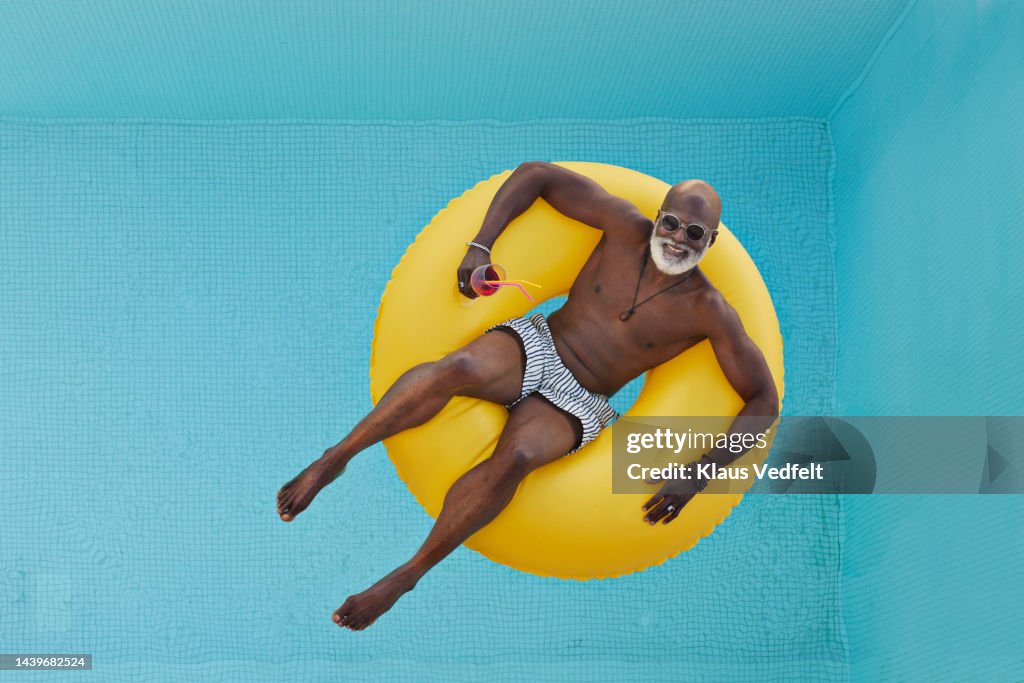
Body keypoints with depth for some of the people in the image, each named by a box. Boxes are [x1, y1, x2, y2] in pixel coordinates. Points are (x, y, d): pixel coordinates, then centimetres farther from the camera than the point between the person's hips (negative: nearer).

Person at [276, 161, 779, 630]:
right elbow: (535, 174, -3)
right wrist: (480, 245, -13)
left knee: (515, 456, -35)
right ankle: (334, 459, -20)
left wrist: (699, 474, -19)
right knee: (460, 367, -35)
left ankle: (406, 576, -21)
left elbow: (763, 400, -8)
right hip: (536, 345, 2)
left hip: (578, 405, -1)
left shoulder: (708, 312, -10)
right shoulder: (628, 228, -7)